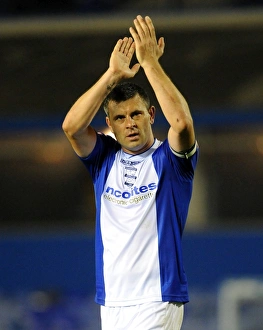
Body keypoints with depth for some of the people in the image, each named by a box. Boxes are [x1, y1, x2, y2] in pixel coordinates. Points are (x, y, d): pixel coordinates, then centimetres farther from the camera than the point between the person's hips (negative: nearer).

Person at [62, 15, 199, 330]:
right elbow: (72, 126, -6)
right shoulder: (105, 158, 11)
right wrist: (112, 74, -11)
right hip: (110, 301, 5)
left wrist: (150, 62, -17)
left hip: (157, 302, -5)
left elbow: (182, 121, -21)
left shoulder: (169, 158, 0)